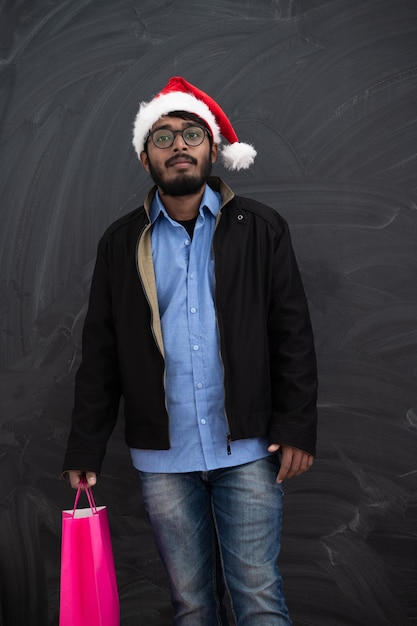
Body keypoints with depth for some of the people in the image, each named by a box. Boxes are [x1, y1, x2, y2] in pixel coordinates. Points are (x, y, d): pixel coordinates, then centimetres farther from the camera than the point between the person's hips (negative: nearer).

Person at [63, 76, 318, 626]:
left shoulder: (261, 228, 2)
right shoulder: (121, 243, 6)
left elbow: (293, 334, 0)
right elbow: (100, 353, 6)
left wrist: (297, 427, -7)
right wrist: (85, 449, 4)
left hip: (247, 450, -1)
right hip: (162, 457, 2)